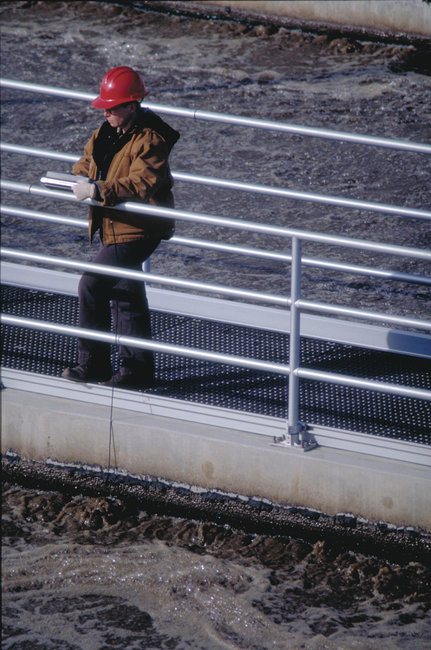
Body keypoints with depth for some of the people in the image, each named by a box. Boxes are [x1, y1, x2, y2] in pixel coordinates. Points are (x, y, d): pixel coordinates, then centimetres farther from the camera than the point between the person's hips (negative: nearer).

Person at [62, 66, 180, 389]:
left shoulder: (150, 140, -20)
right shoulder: (109, 132, 7)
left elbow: (143, 184, -31)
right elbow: (90, 159, 22)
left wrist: (97, 190, -33)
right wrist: (80, 175, -2)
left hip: (138, 230, -10)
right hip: (115, 227, 10)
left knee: (92, 286, -12)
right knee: (125, 294, 15)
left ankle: (93, 363, -2)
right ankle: (138, 368, 24)